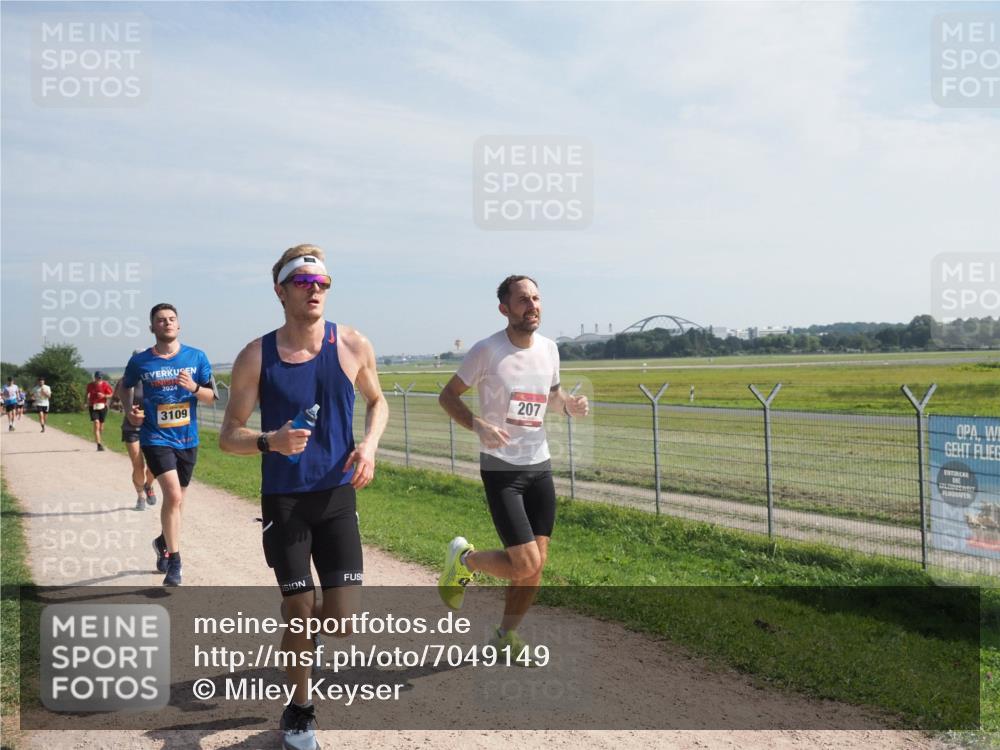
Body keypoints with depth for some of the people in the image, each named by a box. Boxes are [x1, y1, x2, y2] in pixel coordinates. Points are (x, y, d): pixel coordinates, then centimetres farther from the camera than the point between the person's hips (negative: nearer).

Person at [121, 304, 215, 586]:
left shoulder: (197, 357, -1)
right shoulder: (140, 361, -3)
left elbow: (211, 397, 1)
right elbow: (124, 387, 16)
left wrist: (193, 387, -18)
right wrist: (130, 409, -3)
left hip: (188, 439, 3)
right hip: (156, 438, -3)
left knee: (176, 500, 17)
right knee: (173, 495, -19)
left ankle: (164, 542, 44)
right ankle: (174, 562, -10)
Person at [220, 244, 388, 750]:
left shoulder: (352, 346, -5)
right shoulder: (256, 357, -9)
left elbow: (377, 401, 13)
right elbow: (229, 436, -4)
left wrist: (369, 444, -7)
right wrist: (269, 441, -25)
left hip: (337, 497, 2)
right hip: (283, 500, -1)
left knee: (342, 622, -2)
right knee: (299, 612, 3)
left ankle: (297, 618, 36)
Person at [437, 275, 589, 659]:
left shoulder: (549, 349, 5)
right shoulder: (487, 350, -12)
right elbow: (447, 396, -4)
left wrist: (569, 404, -1)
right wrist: (478, 425, -22)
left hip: (540, 466, 6)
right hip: (501, 468, -6)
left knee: (538, 562, 7)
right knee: (525, 566, -12)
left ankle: (505, 634, 29)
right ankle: (464, 559, 17)